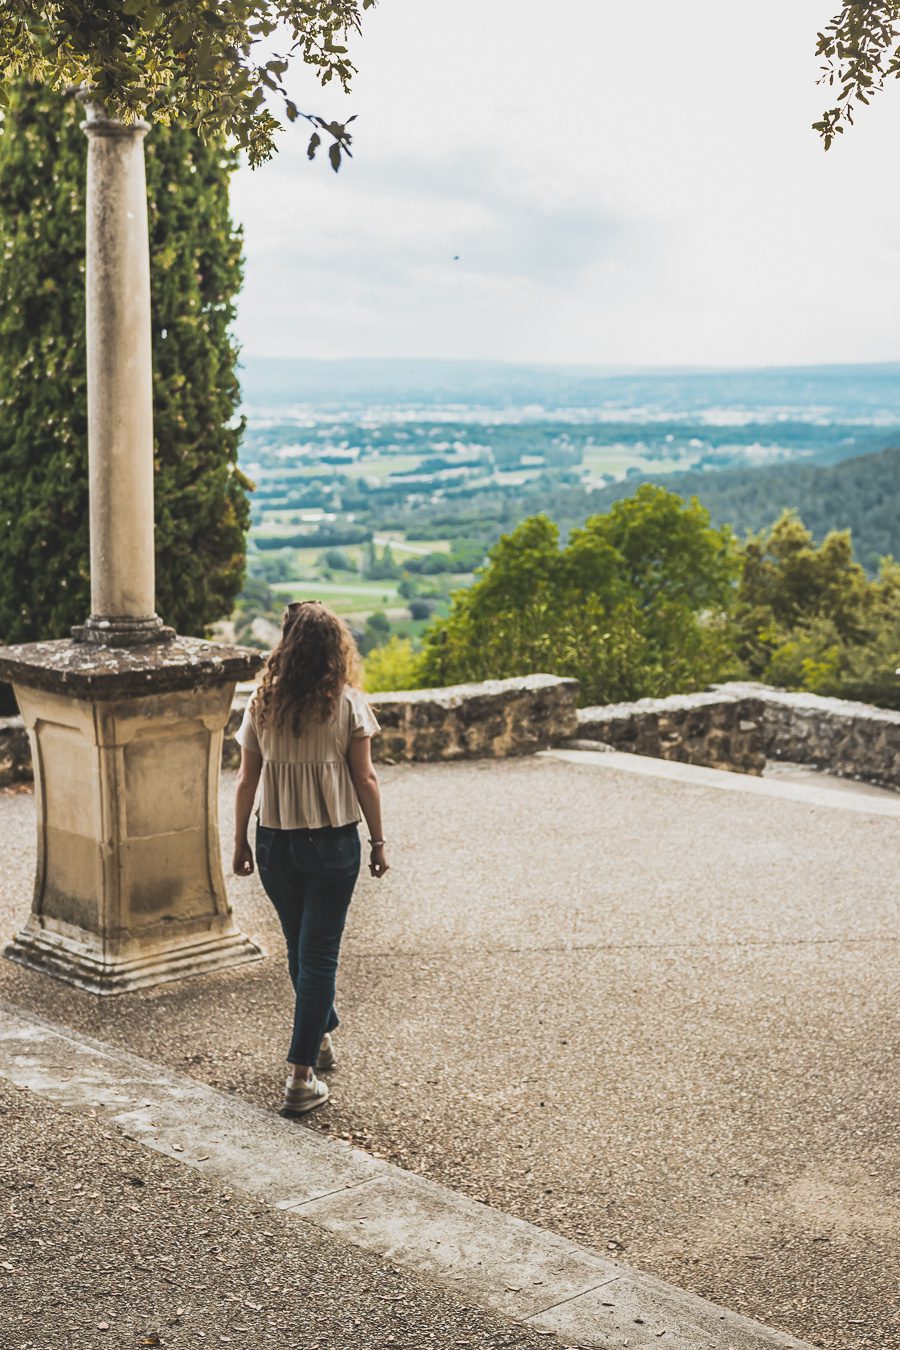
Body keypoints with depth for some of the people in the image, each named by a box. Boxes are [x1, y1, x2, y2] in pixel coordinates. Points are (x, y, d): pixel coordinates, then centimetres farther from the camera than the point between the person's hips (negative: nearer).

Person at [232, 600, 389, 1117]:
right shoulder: (347, 703, -9)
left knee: (300, 947, 20)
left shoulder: (263, 703, -3)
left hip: (276, 843, 3)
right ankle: (302, 1077, -3)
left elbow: (247, 780, 1)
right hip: (333, 842, -3)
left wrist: (240, 842, 11)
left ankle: (322, 1036, 41)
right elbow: (365, 779, -7)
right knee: (319, 953, 1)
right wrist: (378, 842, 3)